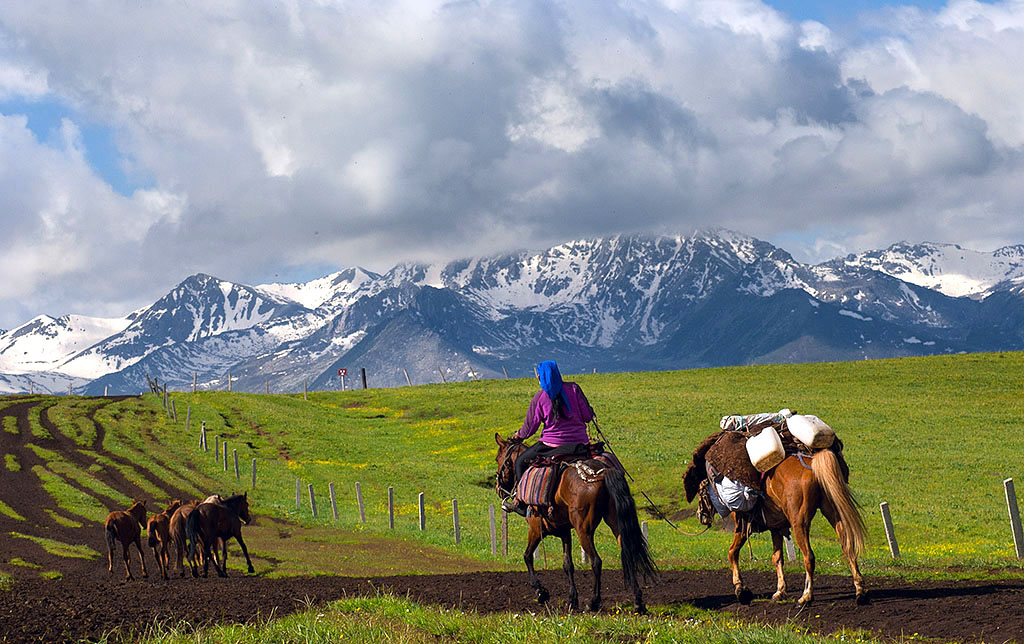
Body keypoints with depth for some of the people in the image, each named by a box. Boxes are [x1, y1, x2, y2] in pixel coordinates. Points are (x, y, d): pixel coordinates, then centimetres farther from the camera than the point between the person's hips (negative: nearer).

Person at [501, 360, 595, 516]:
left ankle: (521, 503, 16)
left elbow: (530, 427, 3)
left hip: (552, 443, -2)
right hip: (579, 443, 2)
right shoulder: (573, 389, -2)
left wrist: (519, 435, 25)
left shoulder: (540, 397, -5)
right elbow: (588, 416, -1)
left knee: (521, 462, 18)